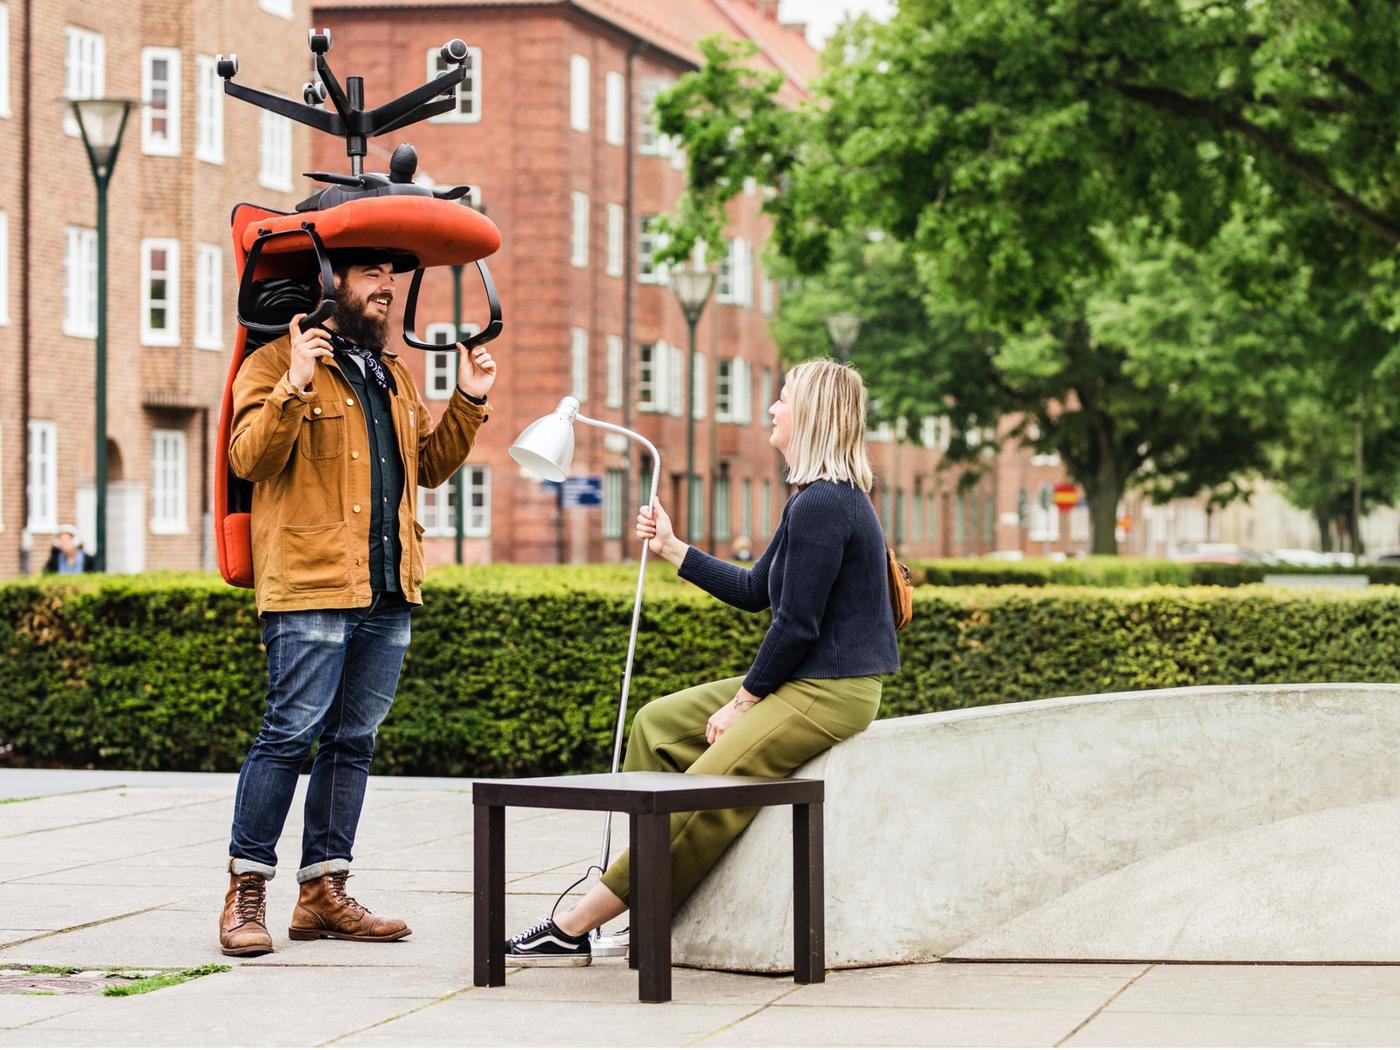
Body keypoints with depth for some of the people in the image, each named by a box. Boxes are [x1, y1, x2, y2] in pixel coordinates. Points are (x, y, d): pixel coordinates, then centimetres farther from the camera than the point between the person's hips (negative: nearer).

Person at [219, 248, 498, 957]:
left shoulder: (393, 376, 22)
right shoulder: (276, 365, -1)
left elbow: (429, 466, 26)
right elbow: (249, 458, -13)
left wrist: (467, 404, 14)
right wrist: (294, 389, -25)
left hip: (387, 594, 8)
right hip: (310, 587, -7)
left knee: (352, 741, 8)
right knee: (290, 734, -10)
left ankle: (323, 893, 13)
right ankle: (246, 892, -3)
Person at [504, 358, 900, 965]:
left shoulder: (821, 505, -19)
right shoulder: (820, 499, 16)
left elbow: (796, 625, -20)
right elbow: (755, 591, 22)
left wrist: (742, 703, -11)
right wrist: (672, 549, 23)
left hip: (829, 694, -11)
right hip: (803, 686, 11)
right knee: (659, 722, 14)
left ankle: (572, 931, -18)